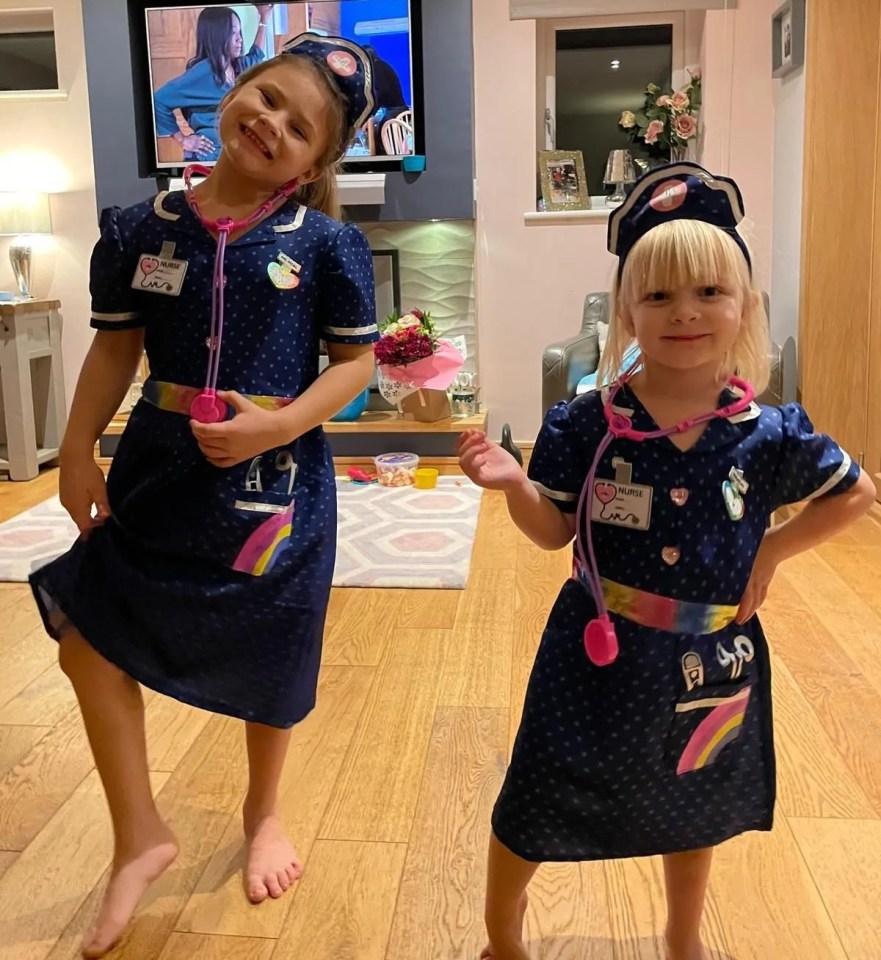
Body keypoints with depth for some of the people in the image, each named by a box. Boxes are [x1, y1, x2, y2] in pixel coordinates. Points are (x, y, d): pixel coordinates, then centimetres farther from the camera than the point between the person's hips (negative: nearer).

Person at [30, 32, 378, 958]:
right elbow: (116, 347, 5)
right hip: (157, 468, 3)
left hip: (276, 476, -3)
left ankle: (262, 812, 43)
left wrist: (280, 424, -21)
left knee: (267, 660, 12)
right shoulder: (140, 229, 0)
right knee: (87, 637, 4)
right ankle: (140, 837, 25)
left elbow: (356, 360, -6)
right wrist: (78, 452, 0)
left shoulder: (327, 245, -8)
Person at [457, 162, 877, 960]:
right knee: (535, 807, 9)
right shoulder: (586, 426, -15)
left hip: (708, 660, 2)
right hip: (598, 655, -2)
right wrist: (514, 484, -27)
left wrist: (772, 550, -7)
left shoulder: (769, 437, -12)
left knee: (694, 810, 25)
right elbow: (554, 531, -8)